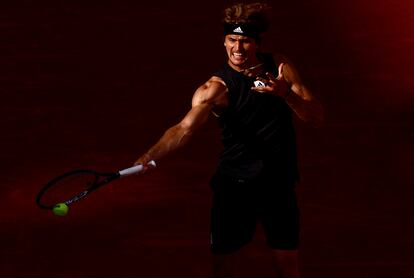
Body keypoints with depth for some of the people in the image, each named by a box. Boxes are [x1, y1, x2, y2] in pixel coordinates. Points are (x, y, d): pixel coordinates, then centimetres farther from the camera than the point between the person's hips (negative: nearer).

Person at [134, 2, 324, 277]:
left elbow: (317, 116, -4)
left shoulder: (280, 67, -2)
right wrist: (152, 155, -45)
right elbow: (185, 128, -27)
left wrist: (286, 93, -23)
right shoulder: (216, 87, -13)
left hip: (279, 182, 2)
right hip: (233, 182, -2)